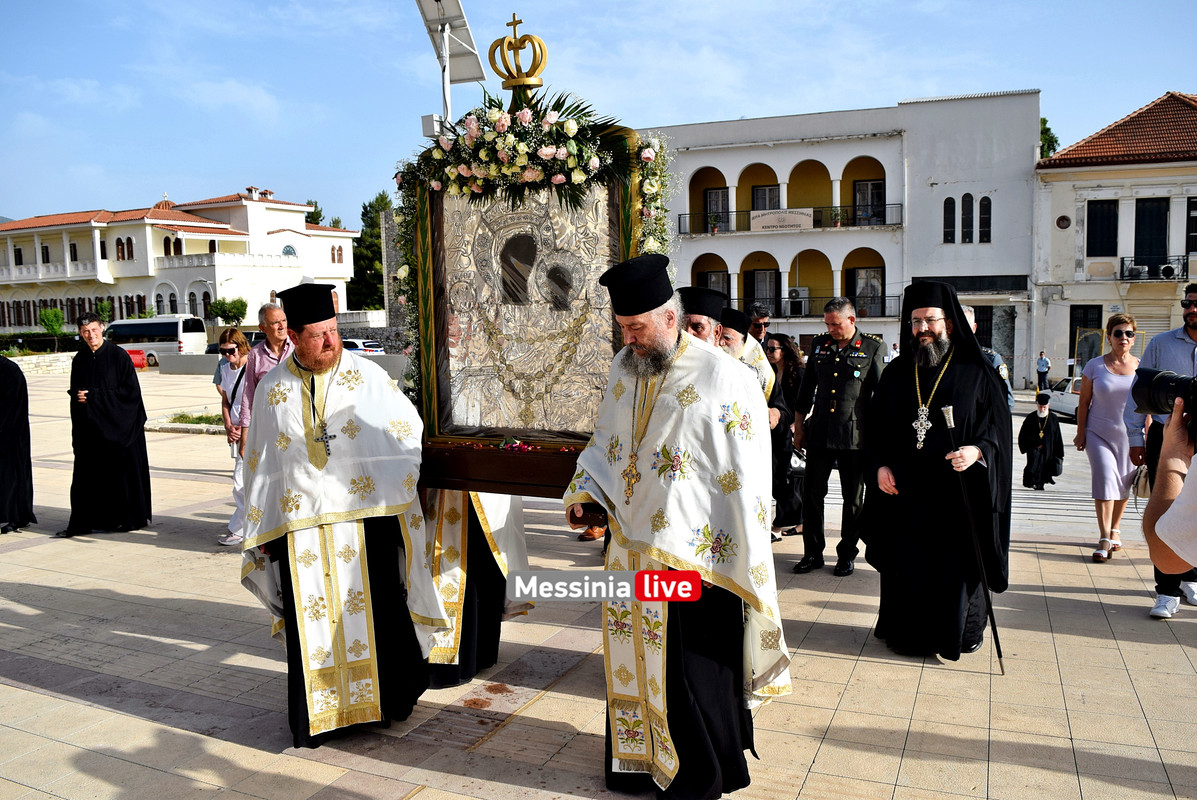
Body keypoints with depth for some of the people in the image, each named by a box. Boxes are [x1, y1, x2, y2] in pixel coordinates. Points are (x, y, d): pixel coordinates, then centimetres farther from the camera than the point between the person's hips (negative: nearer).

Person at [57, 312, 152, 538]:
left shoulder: (118, 356, -7)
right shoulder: (80, 359, 8)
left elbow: (131, 391, -12)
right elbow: (75, 392, 18)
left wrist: (93, 397, -13)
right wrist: (78, 396, -6)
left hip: (117, 425, -5)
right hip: (89, 427, 5)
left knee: (121, 473, 3)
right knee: (86, 475, 6)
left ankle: (127, 519, 16)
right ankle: (82, 522, 13)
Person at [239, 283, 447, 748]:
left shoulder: (367, 375, 0)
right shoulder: (272, 390, 6)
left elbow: (408, 430, 7)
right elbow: (258, 463, 13)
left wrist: (396, 484, 2)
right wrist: (261, 527, 12)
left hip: (364, 520, -1)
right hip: (301, 525, 1)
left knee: (375, 612, 5)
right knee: (312, 621, 6)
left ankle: (385, 697, 23)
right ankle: (316, 713, 21)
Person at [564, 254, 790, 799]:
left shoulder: (722, 377, -16)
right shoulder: (624, 366, 4)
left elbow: (746, 478, -13)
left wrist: (747, 567, -12)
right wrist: (582, 490, 2)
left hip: (690, 554, -6)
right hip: (630, 543, 6)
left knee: (690, 666, 6)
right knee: (633, 656, 18)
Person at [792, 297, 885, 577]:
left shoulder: (873, 347, -1)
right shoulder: (819, 344, 9)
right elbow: (806, 386, 15)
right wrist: (799, 427, 13)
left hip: (855, 436, -3)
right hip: (819, 433, 3)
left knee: (853, 498, 7)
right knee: (811, 493, 4)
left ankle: (847, 554, 21)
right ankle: (813, 553, 16)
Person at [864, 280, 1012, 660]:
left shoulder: (976, 373, 0)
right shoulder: (896, 372, 9)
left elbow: (998, 425, -1)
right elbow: (875, 424, 10)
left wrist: (977, 450, -20)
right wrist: (880, 464, -3)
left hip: (956, 491, -2)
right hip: (904, 489, 3)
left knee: (956, 563, 4)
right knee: (906, 564, 8)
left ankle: (959, 633, 23)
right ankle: (907, 632, 23)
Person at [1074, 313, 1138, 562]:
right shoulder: (1094, 366, 0)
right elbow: (1084, 401, 3)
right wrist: (1080, 433, -1)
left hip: (1129, 435, 2)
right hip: (1099, 434, -2)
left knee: (1124, 484, 8)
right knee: (1105, 479, -13)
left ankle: (1115, 530, 28)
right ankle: (1104, 539, -13)